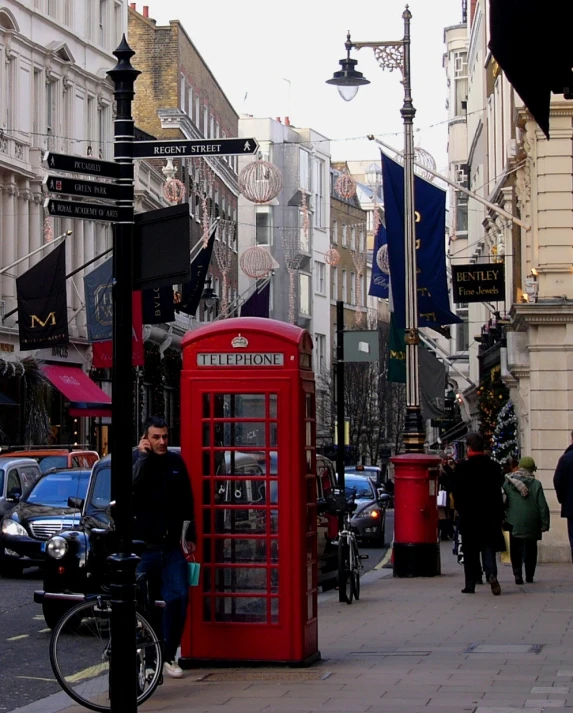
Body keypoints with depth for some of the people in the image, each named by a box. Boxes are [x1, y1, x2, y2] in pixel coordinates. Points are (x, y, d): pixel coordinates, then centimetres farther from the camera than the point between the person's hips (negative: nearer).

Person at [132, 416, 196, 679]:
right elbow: (133, 484, -24)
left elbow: (187, 502, 14)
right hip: (143, 545, -2)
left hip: (172, 545, 3)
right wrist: (143, 456, -17)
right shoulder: (137, 462, -1)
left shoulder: (176, 462, 8)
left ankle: (168, 656, 1)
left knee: (178, 598, -7)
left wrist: (189, 536, 12)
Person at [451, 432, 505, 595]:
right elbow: (499, 491, 2)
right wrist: (499, 515, 8)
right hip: (490, 514, 2)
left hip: (468, 515, -2)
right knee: (488, 547, 4)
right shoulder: (494, 466, 0)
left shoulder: (462, 467, -8)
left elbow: (456, 491, -7)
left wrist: (460, 509, 9)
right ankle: (491, 574, -21)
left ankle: (470, 584, 9)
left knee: (470, 551, 6)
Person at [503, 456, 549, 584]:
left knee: (516, 550, 4)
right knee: (531, 549, 13)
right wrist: (544, 523, 2)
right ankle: (529, 575, 16)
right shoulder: (536, 484, -6)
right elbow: (543, 506, -6)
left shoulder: (507, 483, -2)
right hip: (532, 524, 0)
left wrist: (502, 520, 14)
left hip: (514, 523, 0)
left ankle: (517, 574, -10)